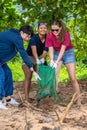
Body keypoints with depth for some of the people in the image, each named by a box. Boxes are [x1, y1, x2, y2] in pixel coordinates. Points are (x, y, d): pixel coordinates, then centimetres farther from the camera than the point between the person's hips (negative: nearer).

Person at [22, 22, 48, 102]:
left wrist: (42, 59, -43)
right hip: (29, 57, -5)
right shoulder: (34, 38, -24)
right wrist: (37, 59, -59)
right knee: (28, 77, -16)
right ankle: (26, 98, -17)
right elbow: (34, 50, -42)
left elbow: (45, 51, -22)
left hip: (39, 58, 5)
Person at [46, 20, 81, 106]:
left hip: (68, 53, -3)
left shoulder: (66, 34, -27)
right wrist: (51, 61, -36)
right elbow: (51, 49, -19)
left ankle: (79, 101, 2)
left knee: (73, 78, -5)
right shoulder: (49, 36, -18)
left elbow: (63, 49, -31)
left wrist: (57, 62, -39)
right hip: (57, 53, 3)